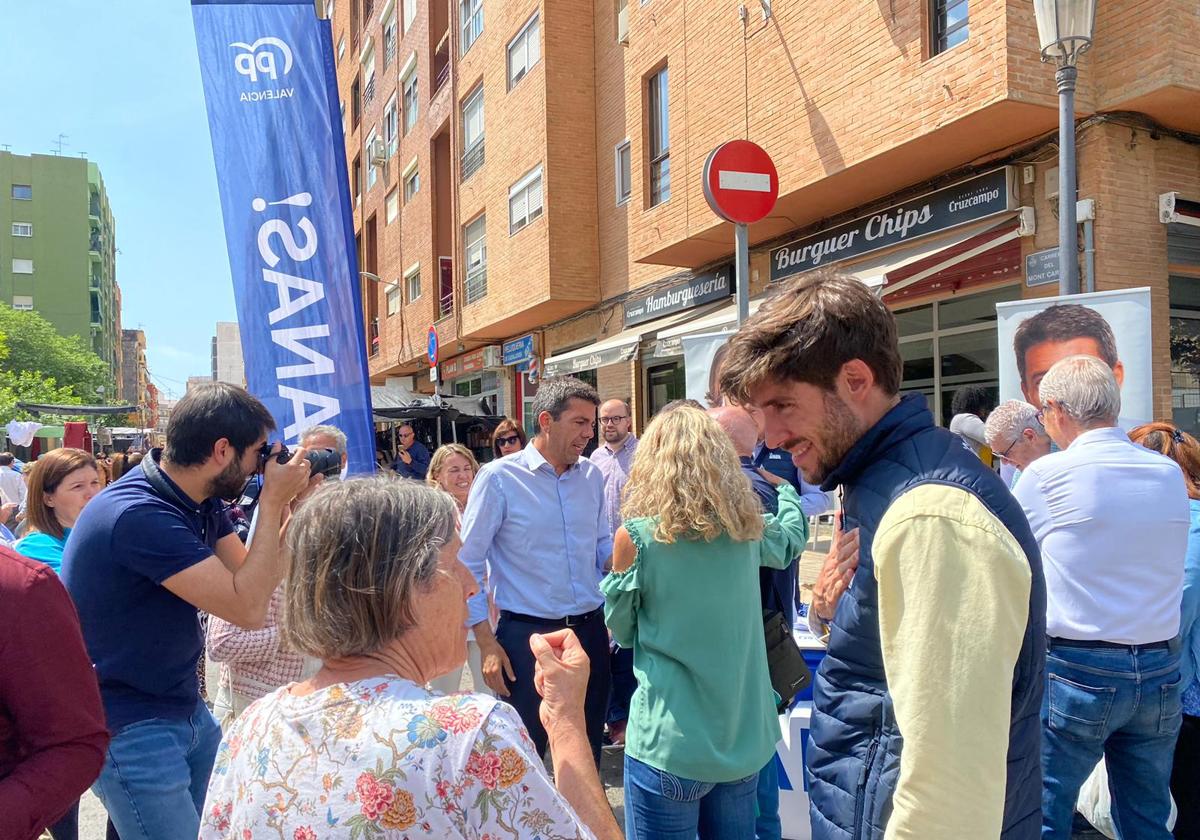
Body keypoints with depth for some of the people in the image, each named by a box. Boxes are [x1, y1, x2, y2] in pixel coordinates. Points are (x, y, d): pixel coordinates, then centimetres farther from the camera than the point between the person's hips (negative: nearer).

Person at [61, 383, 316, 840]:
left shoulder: (200, 500, 0)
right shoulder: (137, 514, -28)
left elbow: (254, 577, 4)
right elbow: (247, 607, -29)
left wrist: (292, 504, -5)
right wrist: (272, 503, -22)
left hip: (187, 709, 9)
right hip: (129, 728, -9)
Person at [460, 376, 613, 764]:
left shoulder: (591, 475, 5)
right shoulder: (499, 478, -10)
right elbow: (469, 565, -7)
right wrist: (487, 642, -10)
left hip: (590, 630, 5)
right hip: (527, 634, -5)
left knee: (588, 749, 19)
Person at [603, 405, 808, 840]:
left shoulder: (637, 536, -14)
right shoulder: (747, 528, -2)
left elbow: (621, 632, 0)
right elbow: (793, 535, 23)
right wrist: (786, 484, 40)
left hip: (670, 743, -4)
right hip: (745, 737, 5)